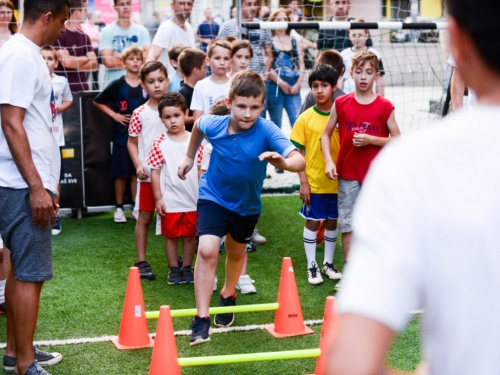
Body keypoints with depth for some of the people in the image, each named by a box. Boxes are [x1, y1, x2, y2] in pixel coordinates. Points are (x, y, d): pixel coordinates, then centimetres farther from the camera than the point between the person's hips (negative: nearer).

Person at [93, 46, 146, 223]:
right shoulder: (118, 85, -2)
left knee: (137, 173, 7)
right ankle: (119, 208, 12)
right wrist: (114, 114, -4)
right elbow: (98, 101, 4)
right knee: (121, 173, 4)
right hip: (122, 135, -2)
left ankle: (135, 208, 16)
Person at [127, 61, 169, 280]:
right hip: (148, 174, -3)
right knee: (145, 217, 2)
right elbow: (132, 142, 1)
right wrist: (138, 165, -12)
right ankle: (141, 262, 7)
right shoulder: (140, 113, -4)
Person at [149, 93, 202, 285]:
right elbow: (155, 172, -5)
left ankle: (187, 269, 24)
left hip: (193, 199, 2)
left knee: (190, 235, 11)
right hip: (170, 201, -2)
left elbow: (200, 169, 7)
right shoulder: (160, 144, -6)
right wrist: (158, 198, -7)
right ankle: (174, 269, 21)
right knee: (171, 236, 9)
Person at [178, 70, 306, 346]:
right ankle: (201, 319, -12)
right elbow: (197, 125, 5)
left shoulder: (267, 131, -31)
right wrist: (189, 157, 13)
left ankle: (228, 295, 55)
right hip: (213, 197, -1)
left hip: (247, 204, 1)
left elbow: (299, 161, -46)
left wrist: (283, 162, -67)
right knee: (207, 250, -21)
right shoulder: (213, 125, -22)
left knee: (236, 252, 24)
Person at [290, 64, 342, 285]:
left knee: (332, 222, 12)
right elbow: (298, 152, -3)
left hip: (337, 181, 2)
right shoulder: (305, 118, -5)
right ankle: (312, 267, 16)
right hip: (314, 182, -2)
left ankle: (328, 263, 26)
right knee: (312, 222, 6)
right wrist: (303, 182, -8)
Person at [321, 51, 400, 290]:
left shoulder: (384, 107, -4)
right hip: (347, 174, 2)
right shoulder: (341, 104, 1)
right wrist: (328, 161, -6)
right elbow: (326, 134, 8)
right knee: (347, 226, 5)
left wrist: (371, 140, -15)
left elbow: (397, 140, -1)